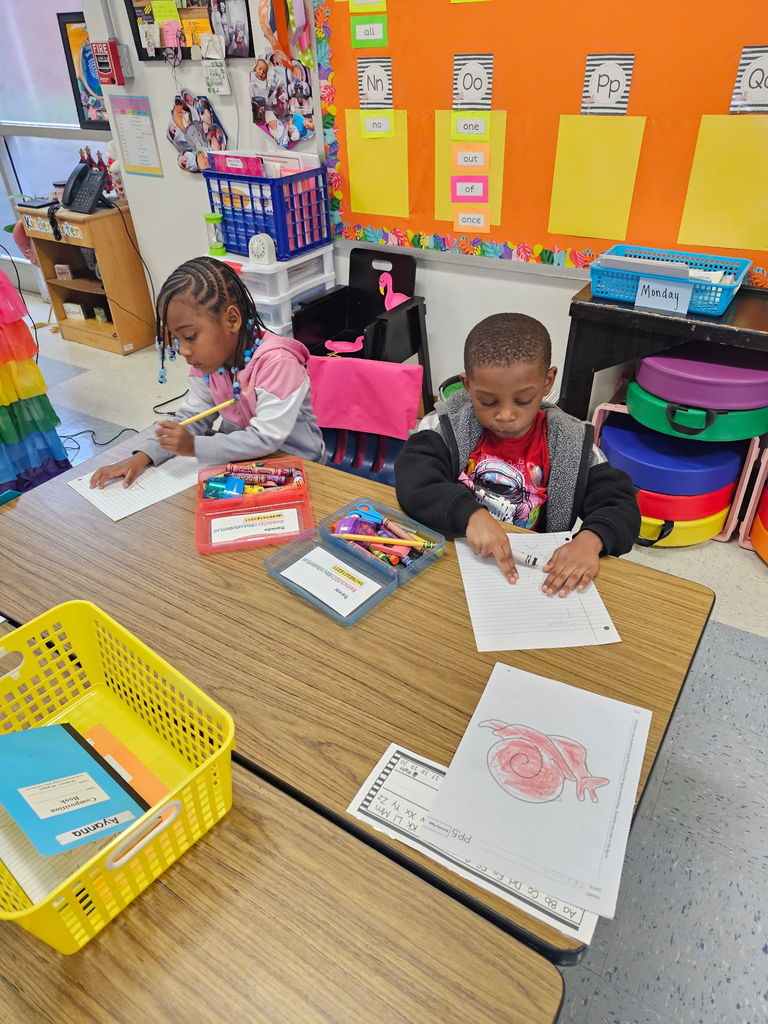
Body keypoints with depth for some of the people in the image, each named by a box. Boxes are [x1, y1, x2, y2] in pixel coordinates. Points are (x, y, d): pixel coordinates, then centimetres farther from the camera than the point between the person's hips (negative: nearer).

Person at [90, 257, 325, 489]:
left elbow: (266, 440, -28)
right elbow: (192, 416, 0)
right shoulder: (207, 359, -3)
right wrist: (144, 455, -15)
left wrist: (194, 446, -29)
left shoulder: (276, 362, -26)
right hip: (239, 458, 7)